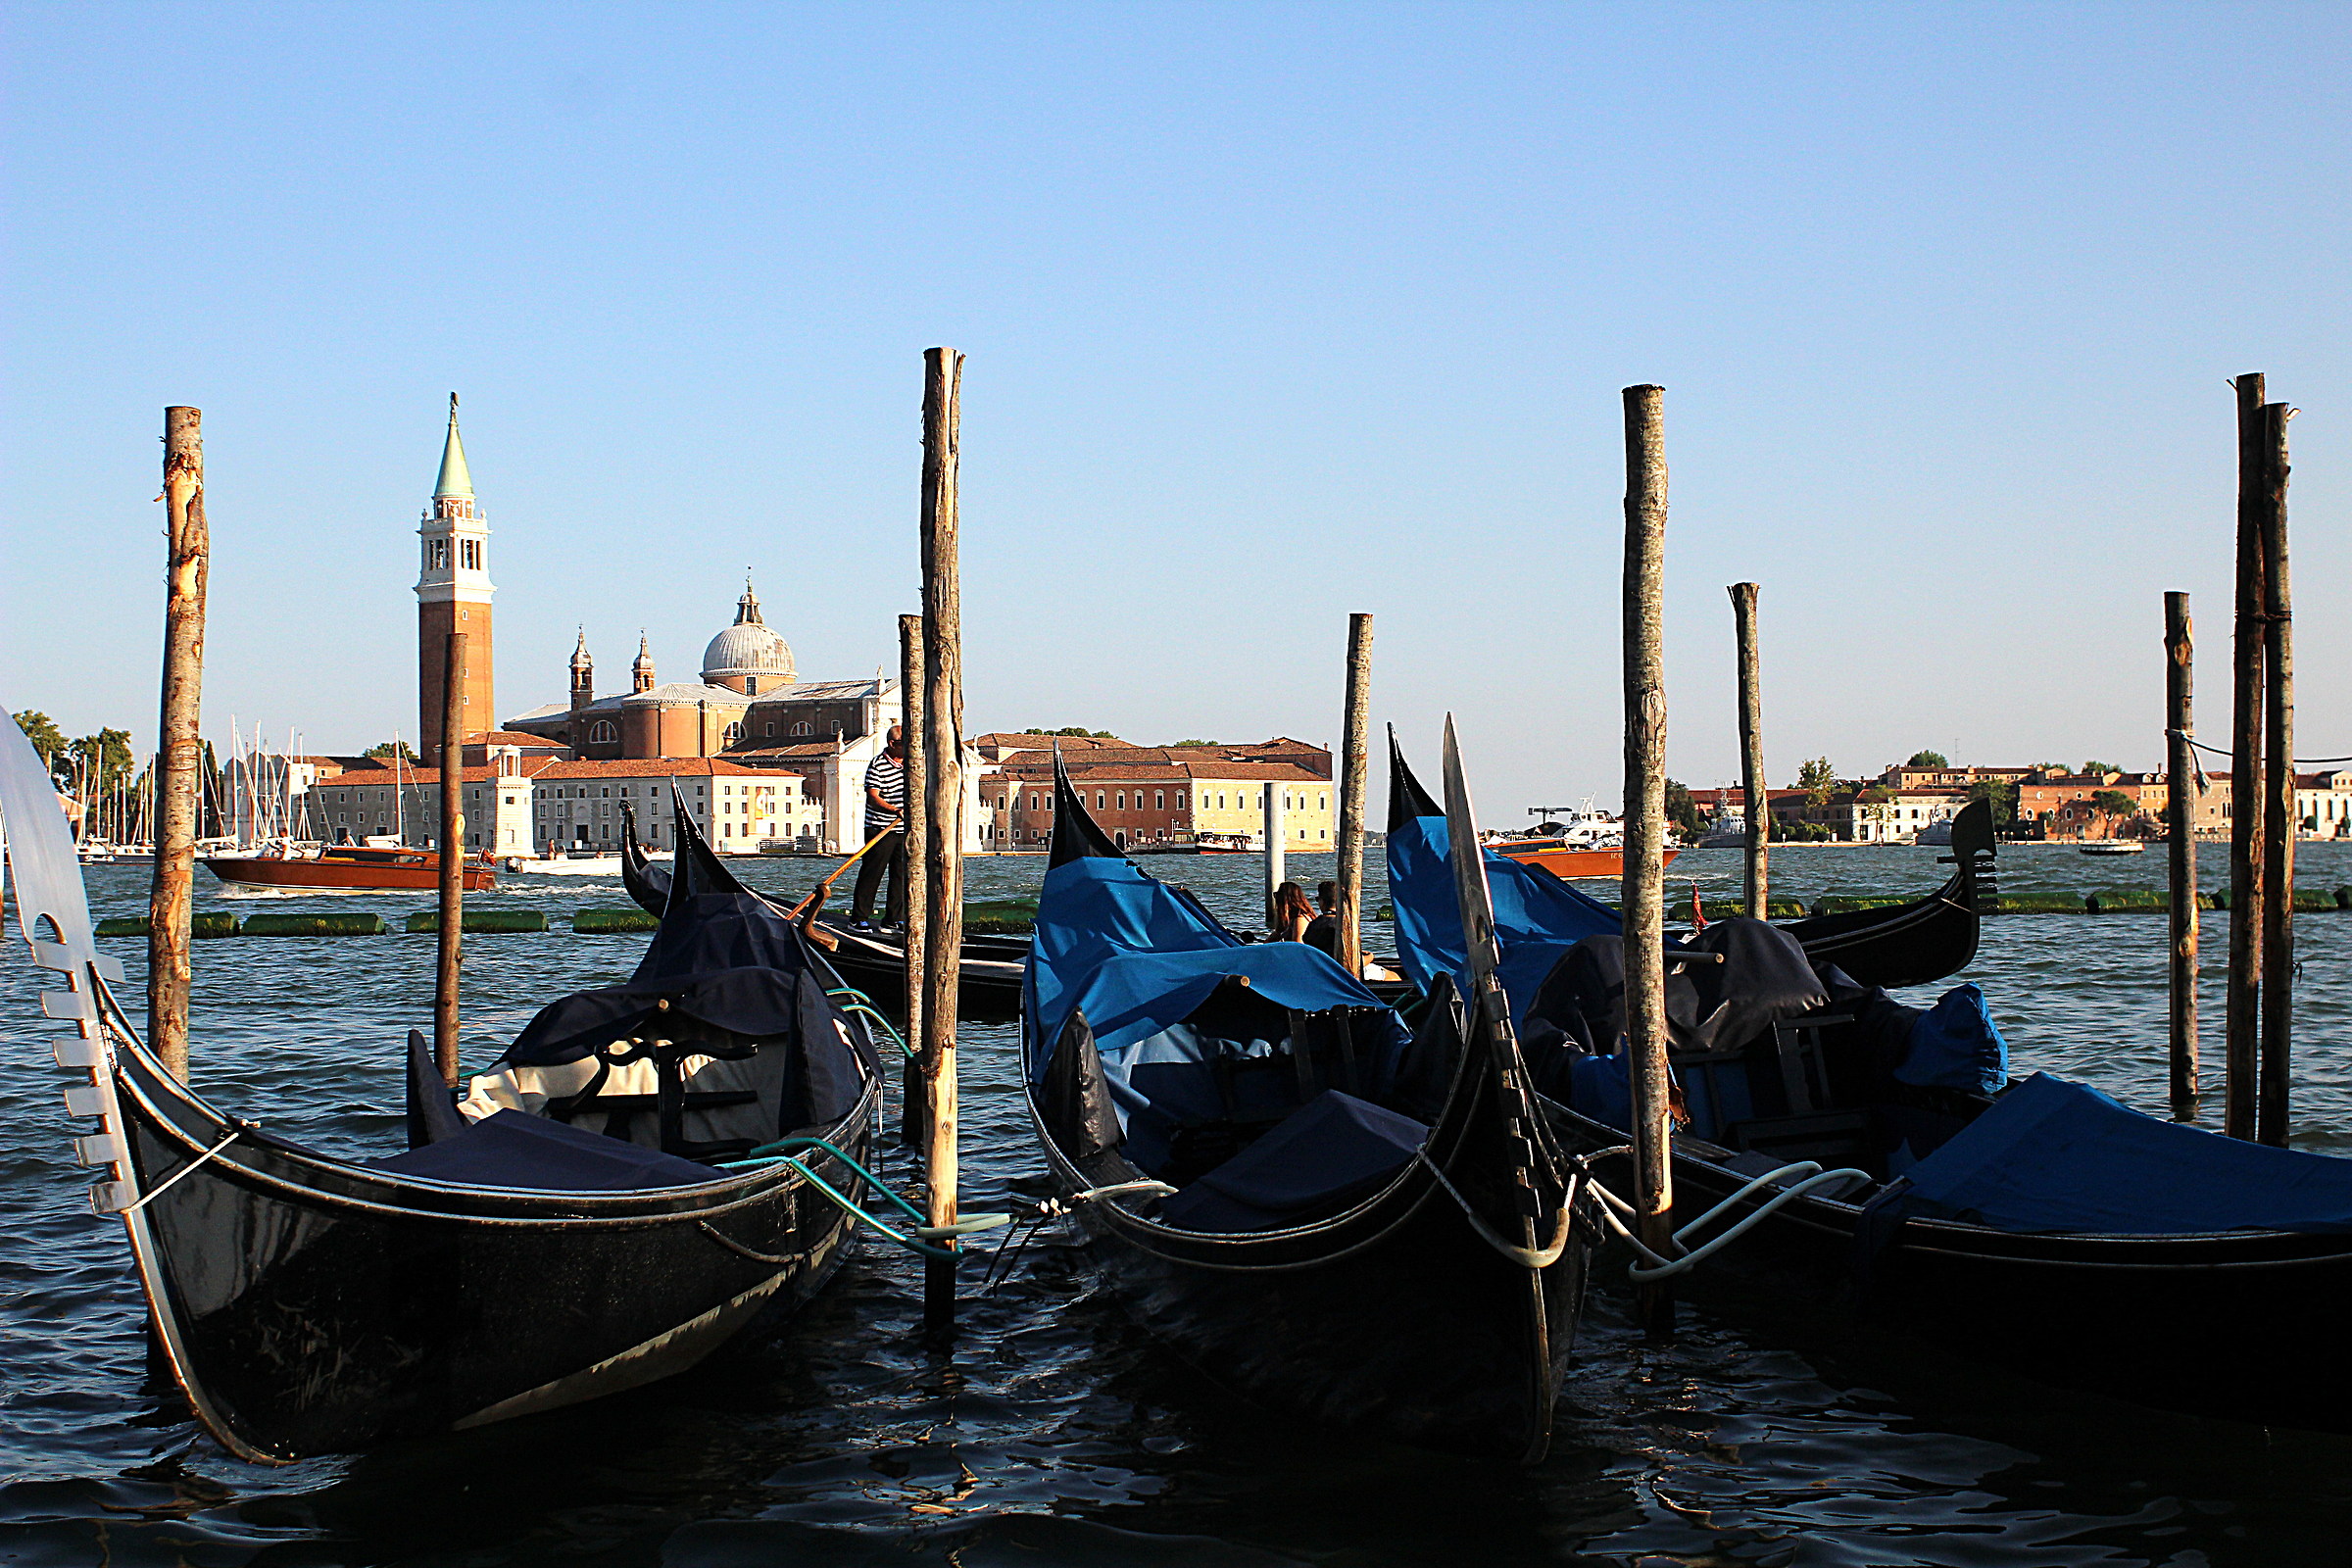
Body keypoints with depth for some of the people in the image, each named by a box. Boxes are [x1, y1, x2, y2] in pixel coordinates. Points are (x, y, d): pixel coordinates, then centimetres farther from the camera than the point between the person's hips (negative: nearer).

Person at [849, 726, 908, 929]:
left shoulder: (909, 763, 10)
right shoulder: (877, 766, -13)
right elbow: (873, 798, -22)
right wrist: (895, 810, -35)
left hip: (904, 830, 7)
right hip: (881, 829, -7)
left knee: (901, 875, 7)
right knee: (871, 873, -5)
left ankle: (894, 918, 15)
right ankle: (858, 918, 0)